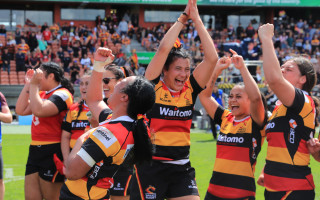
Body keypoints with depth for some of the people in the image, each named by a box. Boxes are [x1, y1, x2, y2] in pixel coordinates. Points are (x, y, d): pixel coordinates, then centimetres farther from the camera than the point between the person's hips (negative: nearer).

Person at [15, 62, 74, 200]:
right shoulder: (42, 94, 16)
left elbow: (39, 110, -25)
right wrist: (28, 84, 9)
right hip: (35, 151, 9)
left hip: (52, 153, -9)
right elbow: (21, 110, 10)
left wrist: (34, 85, -16)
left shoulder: (61, 94, -11)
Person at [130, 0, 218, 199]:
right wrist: (182, 19, -8)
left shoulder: (191, 89, 3)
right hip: (151, 166, -4)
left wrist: (197, 20, -5)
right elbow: (163, 49, -16)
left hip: (182, 167, 4)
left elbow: (212, 57, -6)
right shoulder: (153, 87, -5)